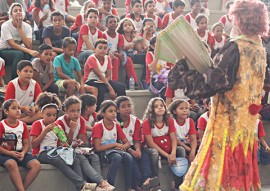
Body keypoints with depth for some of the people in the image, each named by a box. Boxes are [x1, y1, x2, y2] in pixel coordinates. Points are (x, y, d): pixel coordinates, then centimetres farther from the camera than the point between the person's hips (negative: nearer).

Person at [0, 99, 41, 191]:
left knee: (36, 164, -21)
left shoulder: (23, 125, 11)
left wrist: (23, 153, -11)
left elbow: (26, 143, 10)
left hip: (19, 153, 5)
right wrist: (10, 153, -21)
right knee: (12, 164, -40)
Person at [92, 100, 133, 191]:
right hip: (102, 153, -6)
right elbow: (97, 147, -20)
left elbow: (127, 143, 9)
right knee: (117, 157, -34)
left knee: (128, 157, -23)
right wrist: (115, 144, -18)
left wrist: (123, 147, -16)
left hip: (114, 150, 6)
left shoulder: (116, 126, 8)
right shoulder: (98, 126, -11)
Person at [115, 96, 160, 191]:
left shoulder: (135, 120, 7)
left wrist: (138, 149, -18)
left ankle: (147, 179, -45)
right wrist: (131, 151, -21)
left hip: (133, 147, 5)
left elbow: (137, 140, 4)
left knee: (144, 154, -24)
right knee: (131, 157, -33)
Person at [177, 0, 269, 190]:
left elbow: (219, 80, -20)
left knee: (222, 159, -2)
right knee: (242, 163, 13)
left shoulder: (235, 48, -18)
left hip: (229, 115, -8)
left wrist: (195, 88, -6)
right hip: (248, 116, 8)